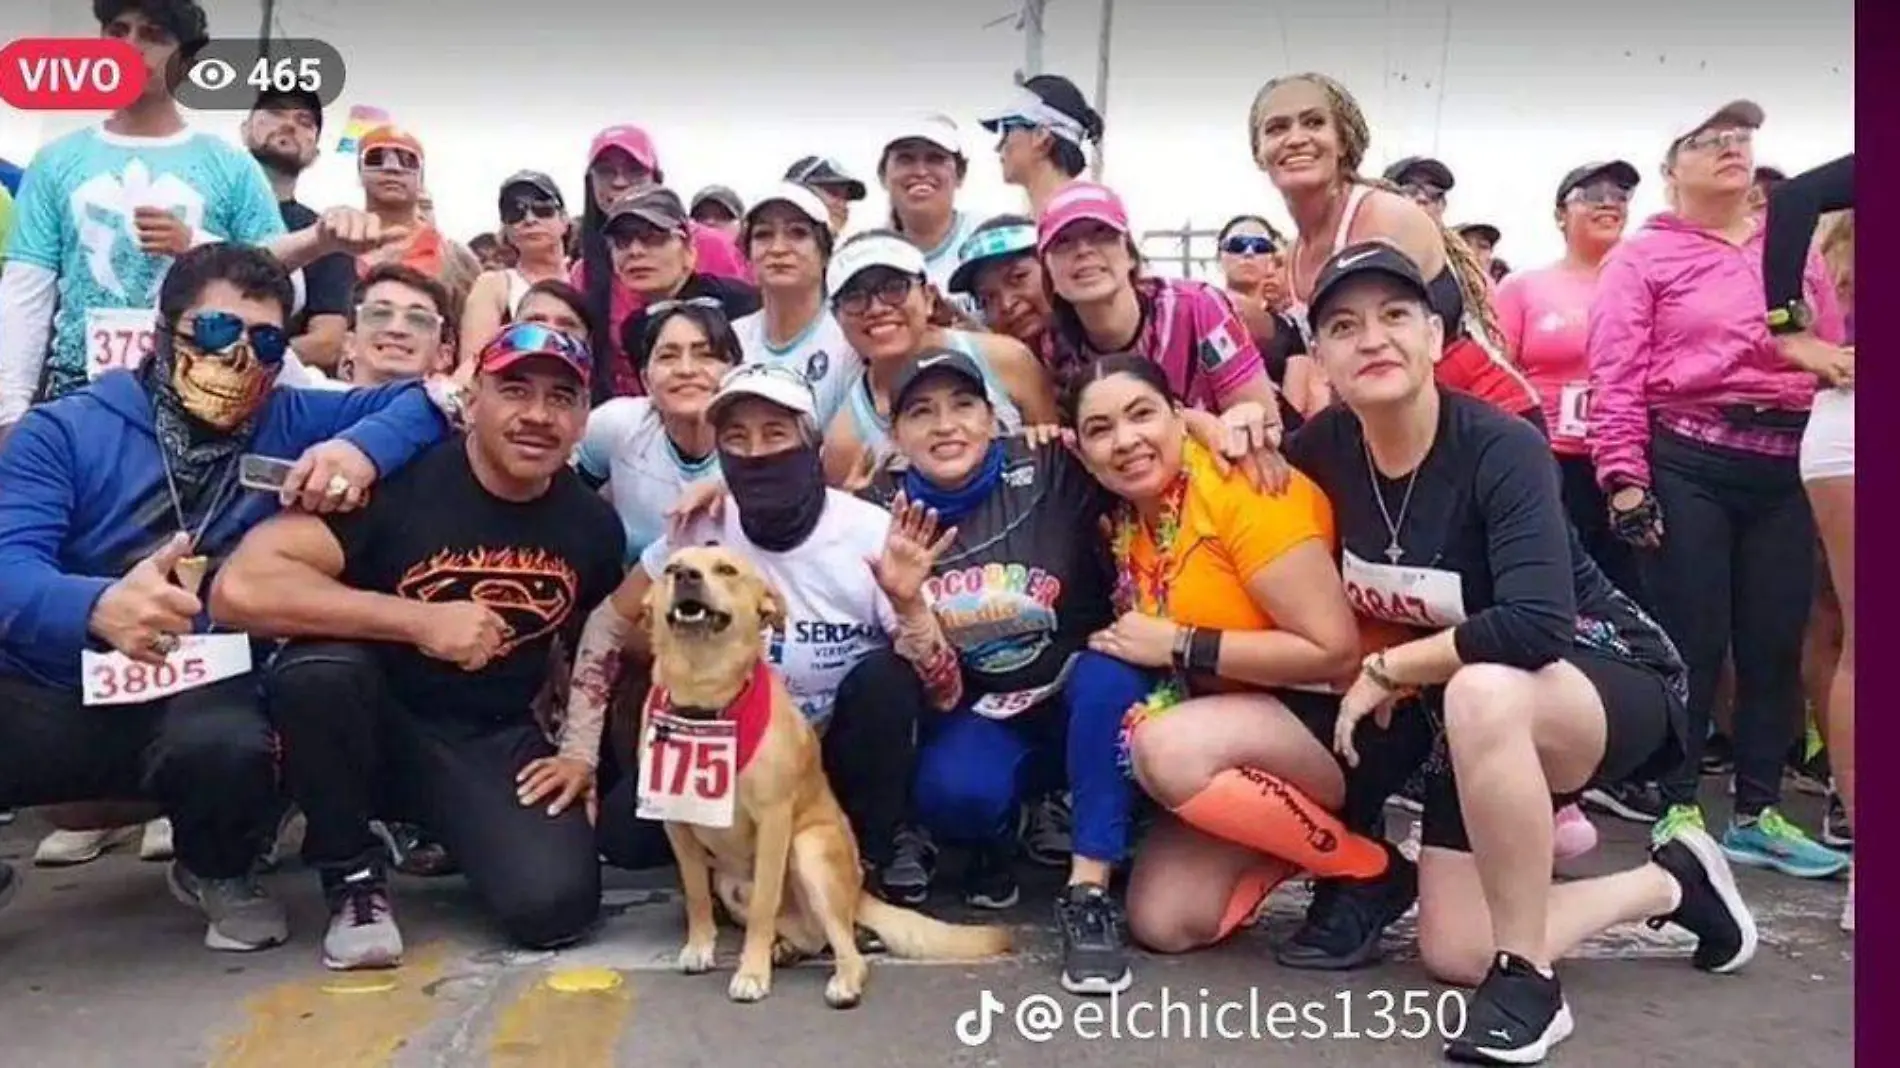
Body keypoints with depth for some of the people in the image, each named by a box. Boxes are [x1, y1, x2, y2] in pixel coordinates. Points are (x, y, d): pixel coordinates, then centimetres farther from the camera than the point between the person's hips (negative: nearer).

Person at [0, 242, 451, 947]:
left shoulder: (290, 425, 6)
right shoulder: (62, 431, -1)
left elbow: (427, 401, 2)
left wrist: (363, 446, -21)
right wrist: (98, 606, -40)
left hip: (194, 699, 1)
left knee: (230, 746, -36)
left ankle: (219, 876, 2)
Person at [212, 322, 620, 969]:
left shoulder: (592, 525, -3)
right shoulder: (397, 478, -20)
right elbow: (240, 587, -31)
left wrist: (582, 747, 2)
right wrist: (422, 622, -32)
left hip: (497, 739, 3)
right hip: (377, 720, -2)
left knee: (554, 903, -21)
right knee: (319, 668, -36)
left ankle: (439, 827, 16)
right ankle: (354, 877, -9)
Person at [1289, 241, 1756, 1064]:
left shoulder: (1502, 448, -27)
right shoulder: (1325, 448, -11)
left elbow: (1534, 627, -39)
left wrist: (1385, 672, -26)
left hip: (1612, 680, -6)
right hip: (1486, 716, 6)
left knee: (1482, 693, -41)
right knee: (1453, 954, -2)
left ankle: (1528, 980, -22)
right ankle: (1669, 883, 23)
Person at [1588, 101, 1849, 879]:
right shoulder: (1643, 257, 2)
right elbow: (1616, 375, -6)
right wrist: (1624, 477, -14)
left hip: (1787, 467, 5)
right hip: (1686, 464, -4)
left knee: (1775, 642, 8)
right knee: (1691, 641, -1)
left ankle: (1757, 814, 20)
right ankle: (1678, 809, 12)